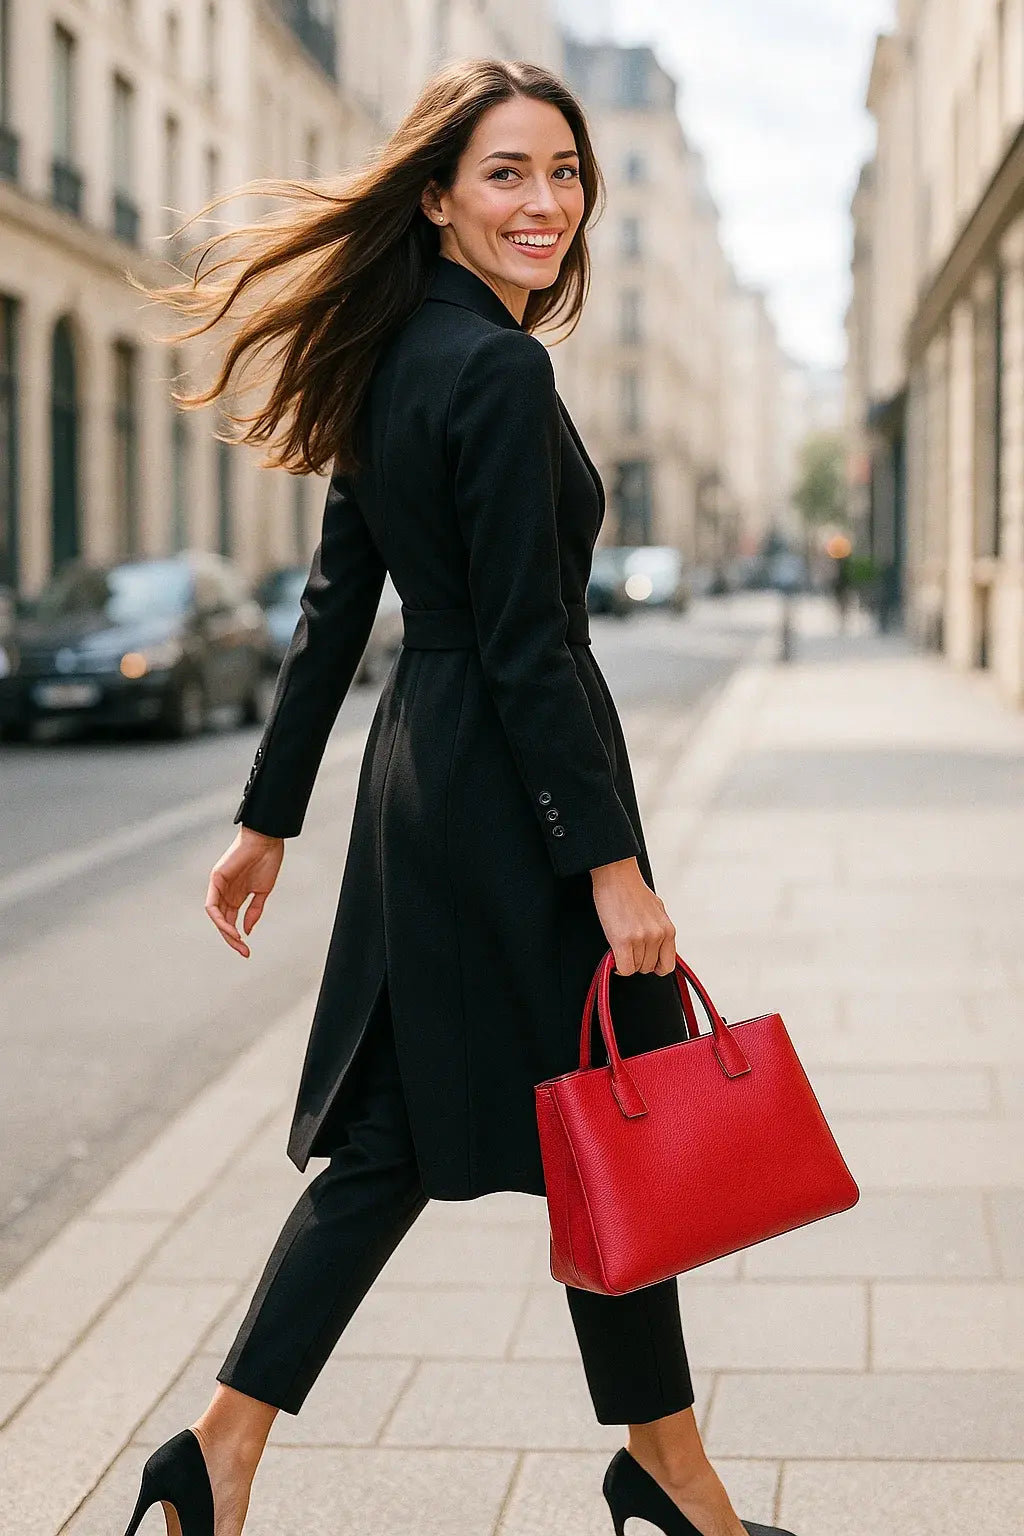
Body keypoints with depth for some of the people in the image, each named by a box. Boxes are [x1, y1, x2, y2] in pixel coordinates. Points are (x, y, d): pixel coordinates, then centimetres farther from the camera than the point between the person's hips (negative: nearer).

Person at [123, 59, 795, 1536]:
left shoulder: (395, 359, 12)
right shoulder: (501, 373, -17)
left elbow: (335, 606, 14)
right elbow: (524, 644, -21)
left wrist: (269, 817, 17)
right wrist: (612, 861, -18)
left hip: (422, 773, 9)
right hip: (515, 790, -9)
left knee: (402, 1132, 14)